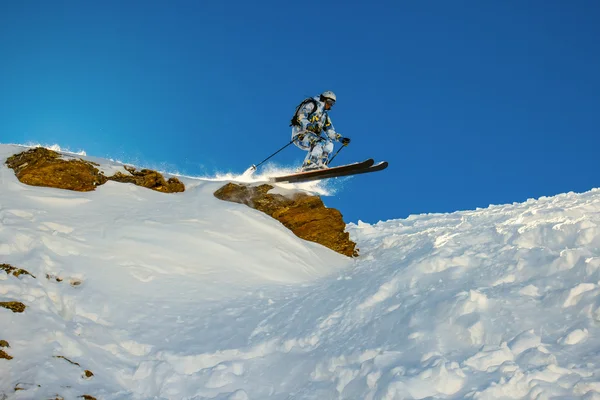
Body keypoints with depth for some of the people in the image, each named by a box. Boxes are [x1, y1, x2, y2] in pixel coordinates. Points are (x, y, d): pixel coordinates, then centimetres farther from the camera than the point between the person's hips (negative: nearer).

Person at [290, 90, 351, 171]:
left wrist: (340, 139, 7)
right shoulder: (311, 105, 2)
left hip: (312, 136, 8)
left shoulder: (325, 115, 25)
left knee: (329, 144, -10)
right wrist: (309, 125, -31)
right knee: (318, 143, -32)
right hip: (301, 134, -8)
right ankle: (307, 166, -44)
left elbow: (330, 131, 22)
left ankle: (320, 165, -25)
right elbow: (300, 117, -13)